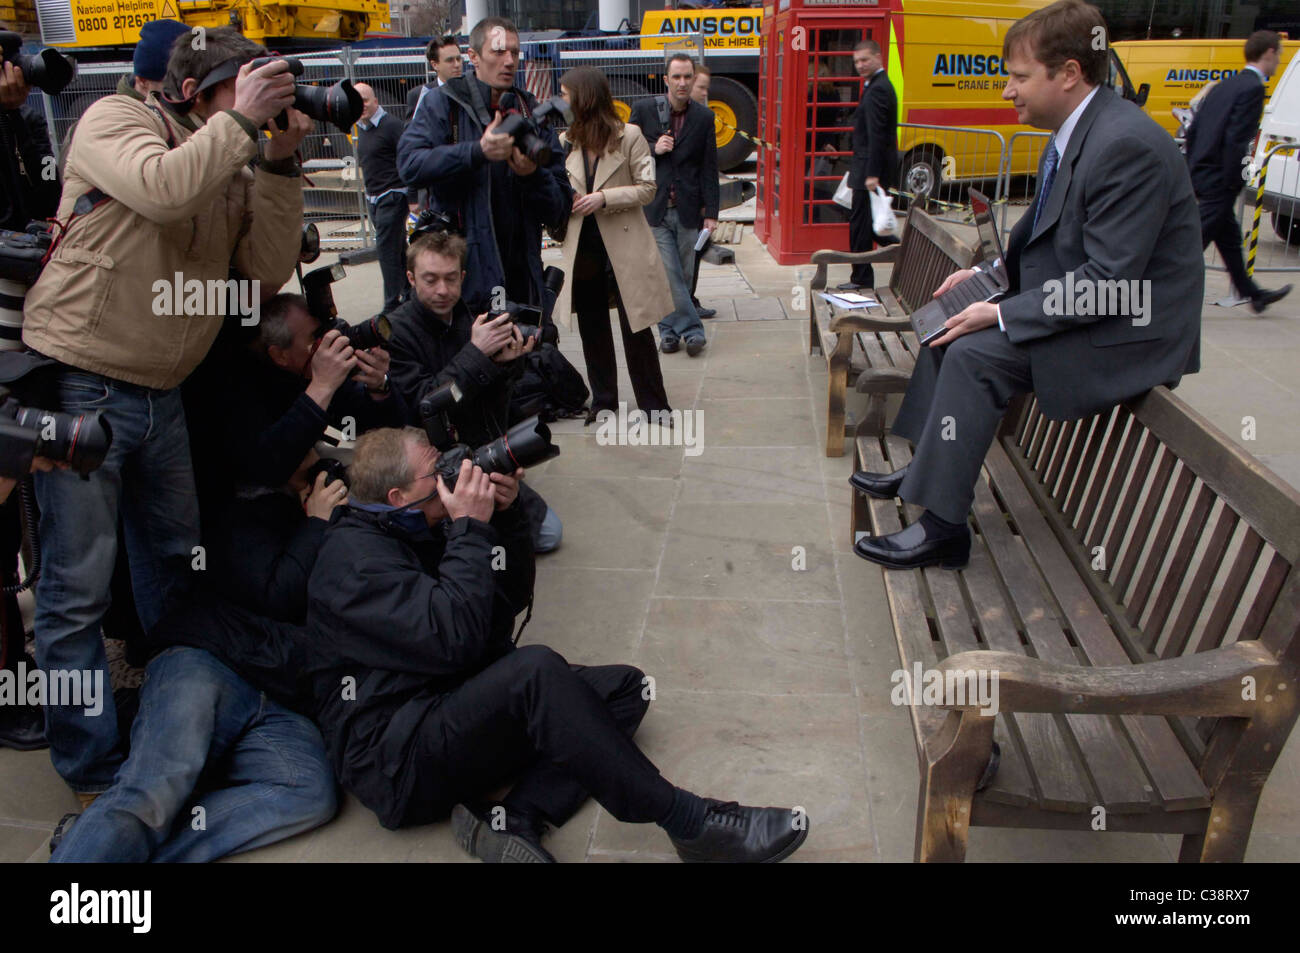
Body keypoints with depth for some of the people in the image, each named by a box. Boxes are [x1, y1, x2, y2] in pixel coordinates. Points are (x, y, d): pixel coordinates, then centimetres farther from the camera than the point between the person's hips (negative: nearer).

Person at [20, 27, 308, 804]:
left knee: (177, 559, 18)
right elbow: (162, 187, -28)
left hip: (161, 393, 7)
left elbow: (268, 270, -1)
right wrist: (242, 120, -18)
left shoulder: (236, 172, 10)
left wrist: (281, 163, -7)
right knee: (79, 586, -3)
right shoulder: (115, 120, -7)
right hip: (79, 387, -7)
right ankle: (94, 774, 10)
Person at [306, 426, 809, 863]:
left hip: (459, 713, 9)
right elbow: (455, 638, -26)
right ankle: (691, 823, -27)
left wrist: (504, 516, -1)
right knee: (537, 670, -34)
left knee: (623, 686, 0)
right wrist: (469, 528, -16)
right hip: (396, 757, -9)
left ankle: (514, 817, -21)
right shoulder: (354, 556, -14)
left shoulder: (419, 530, 14)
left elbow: (512, 600, 14)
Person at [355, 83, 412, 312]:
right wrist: (368, 197, 20)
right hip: (372, 198, 8)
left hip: (392, 197, -8)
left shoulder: (391, 125, -12)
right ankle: (410, 291, 27)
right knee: (398, 247, 16)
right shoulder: (361, 127, 12)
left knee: (387, 249, -10)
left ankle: (392, 303, -5)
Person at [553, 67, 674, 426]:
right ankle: (603, 402, 25)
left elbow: (647, 188, -6)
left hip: (623, 246, -4)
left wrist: (604, 197, -18)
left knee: (636, 329, 1)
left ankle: (654, 406, 13)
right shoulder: (566, 140, 5)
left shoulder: (629, 136, -7)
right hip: (582, 247, 5)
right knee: (592, 329, 11)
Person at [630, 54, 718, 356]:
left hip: (687, 210, 1)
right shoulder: (643, 110, 1)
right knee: (669, 274, -4)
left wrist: (711, 212, 0)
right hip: (655, 207, -1)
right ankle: (690, 328, 6)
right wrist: (653, 148, -11)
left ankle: (669, 328, 19)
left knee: (681, 275, 6)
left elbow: (709, 168, 5)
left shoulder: (704, 117, 5)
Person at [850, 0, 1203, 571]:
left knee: (975, 354, -23)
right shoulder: (1075, 135, 7)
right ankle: (925, 467, 17)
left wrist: (1002, 315, -23)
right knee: (952, 328, 9)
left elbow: (1108, 281, -26)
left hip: (1131, 331, -10)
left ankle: (942, 528, -16)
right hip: (1077, 303, 10)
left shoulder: (1127, 145, -24)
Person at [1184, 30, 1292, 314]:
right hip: (1219, 182, -10)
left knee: (1230, 239, 20)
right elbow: (1235, 140, -21)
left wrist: (1194, 170, 16)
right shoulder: (1253, 88, -13)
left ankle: (1253, 294, 35)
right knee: (1196, 241, -5)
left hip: (1202, 175, 10)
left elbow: (1192, 131, 12)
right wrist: (1232, 182, -17)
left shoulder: (1224, 86, 13)